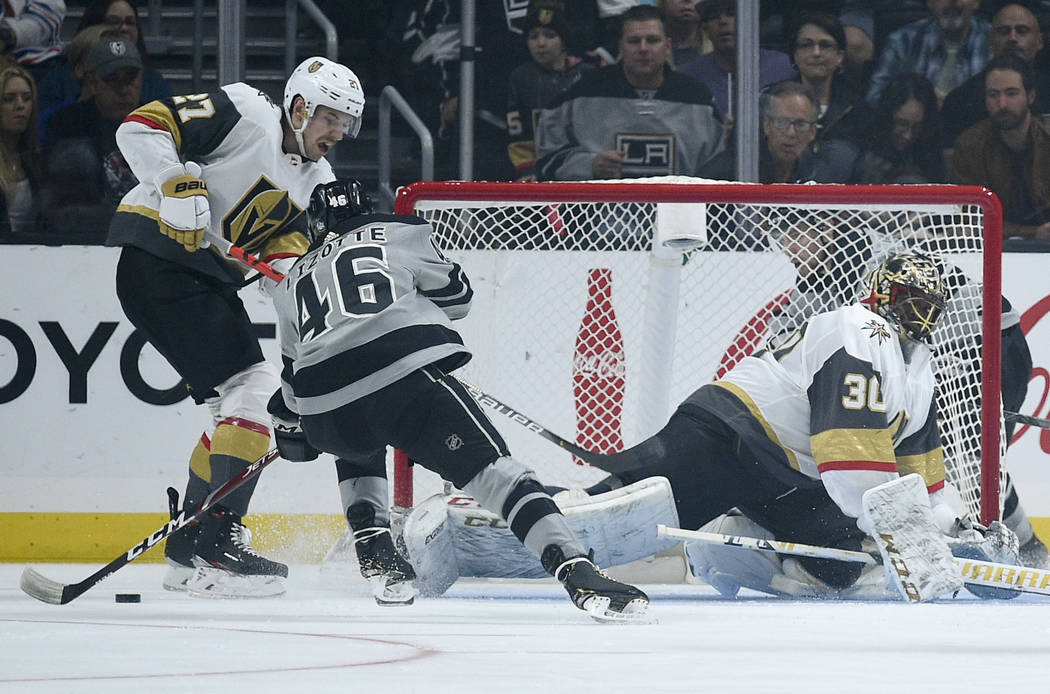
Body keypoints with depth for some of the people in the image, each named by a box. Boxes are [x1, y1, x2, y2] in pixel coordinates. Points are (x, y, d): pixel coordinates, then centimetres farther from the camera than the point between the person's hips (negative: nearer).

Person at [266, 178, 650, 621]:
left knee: (358, 446, 41)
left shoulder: (293, 283, 32)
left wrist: (288, 423, 58)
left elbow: (292, 372, 39)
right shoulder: (396, 232, 22)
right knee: (490, 468, -10)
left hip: (325, 416, 4)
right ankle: (576, 570, -29)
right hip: (406, 375, -4)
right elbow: (456, 296, 24)